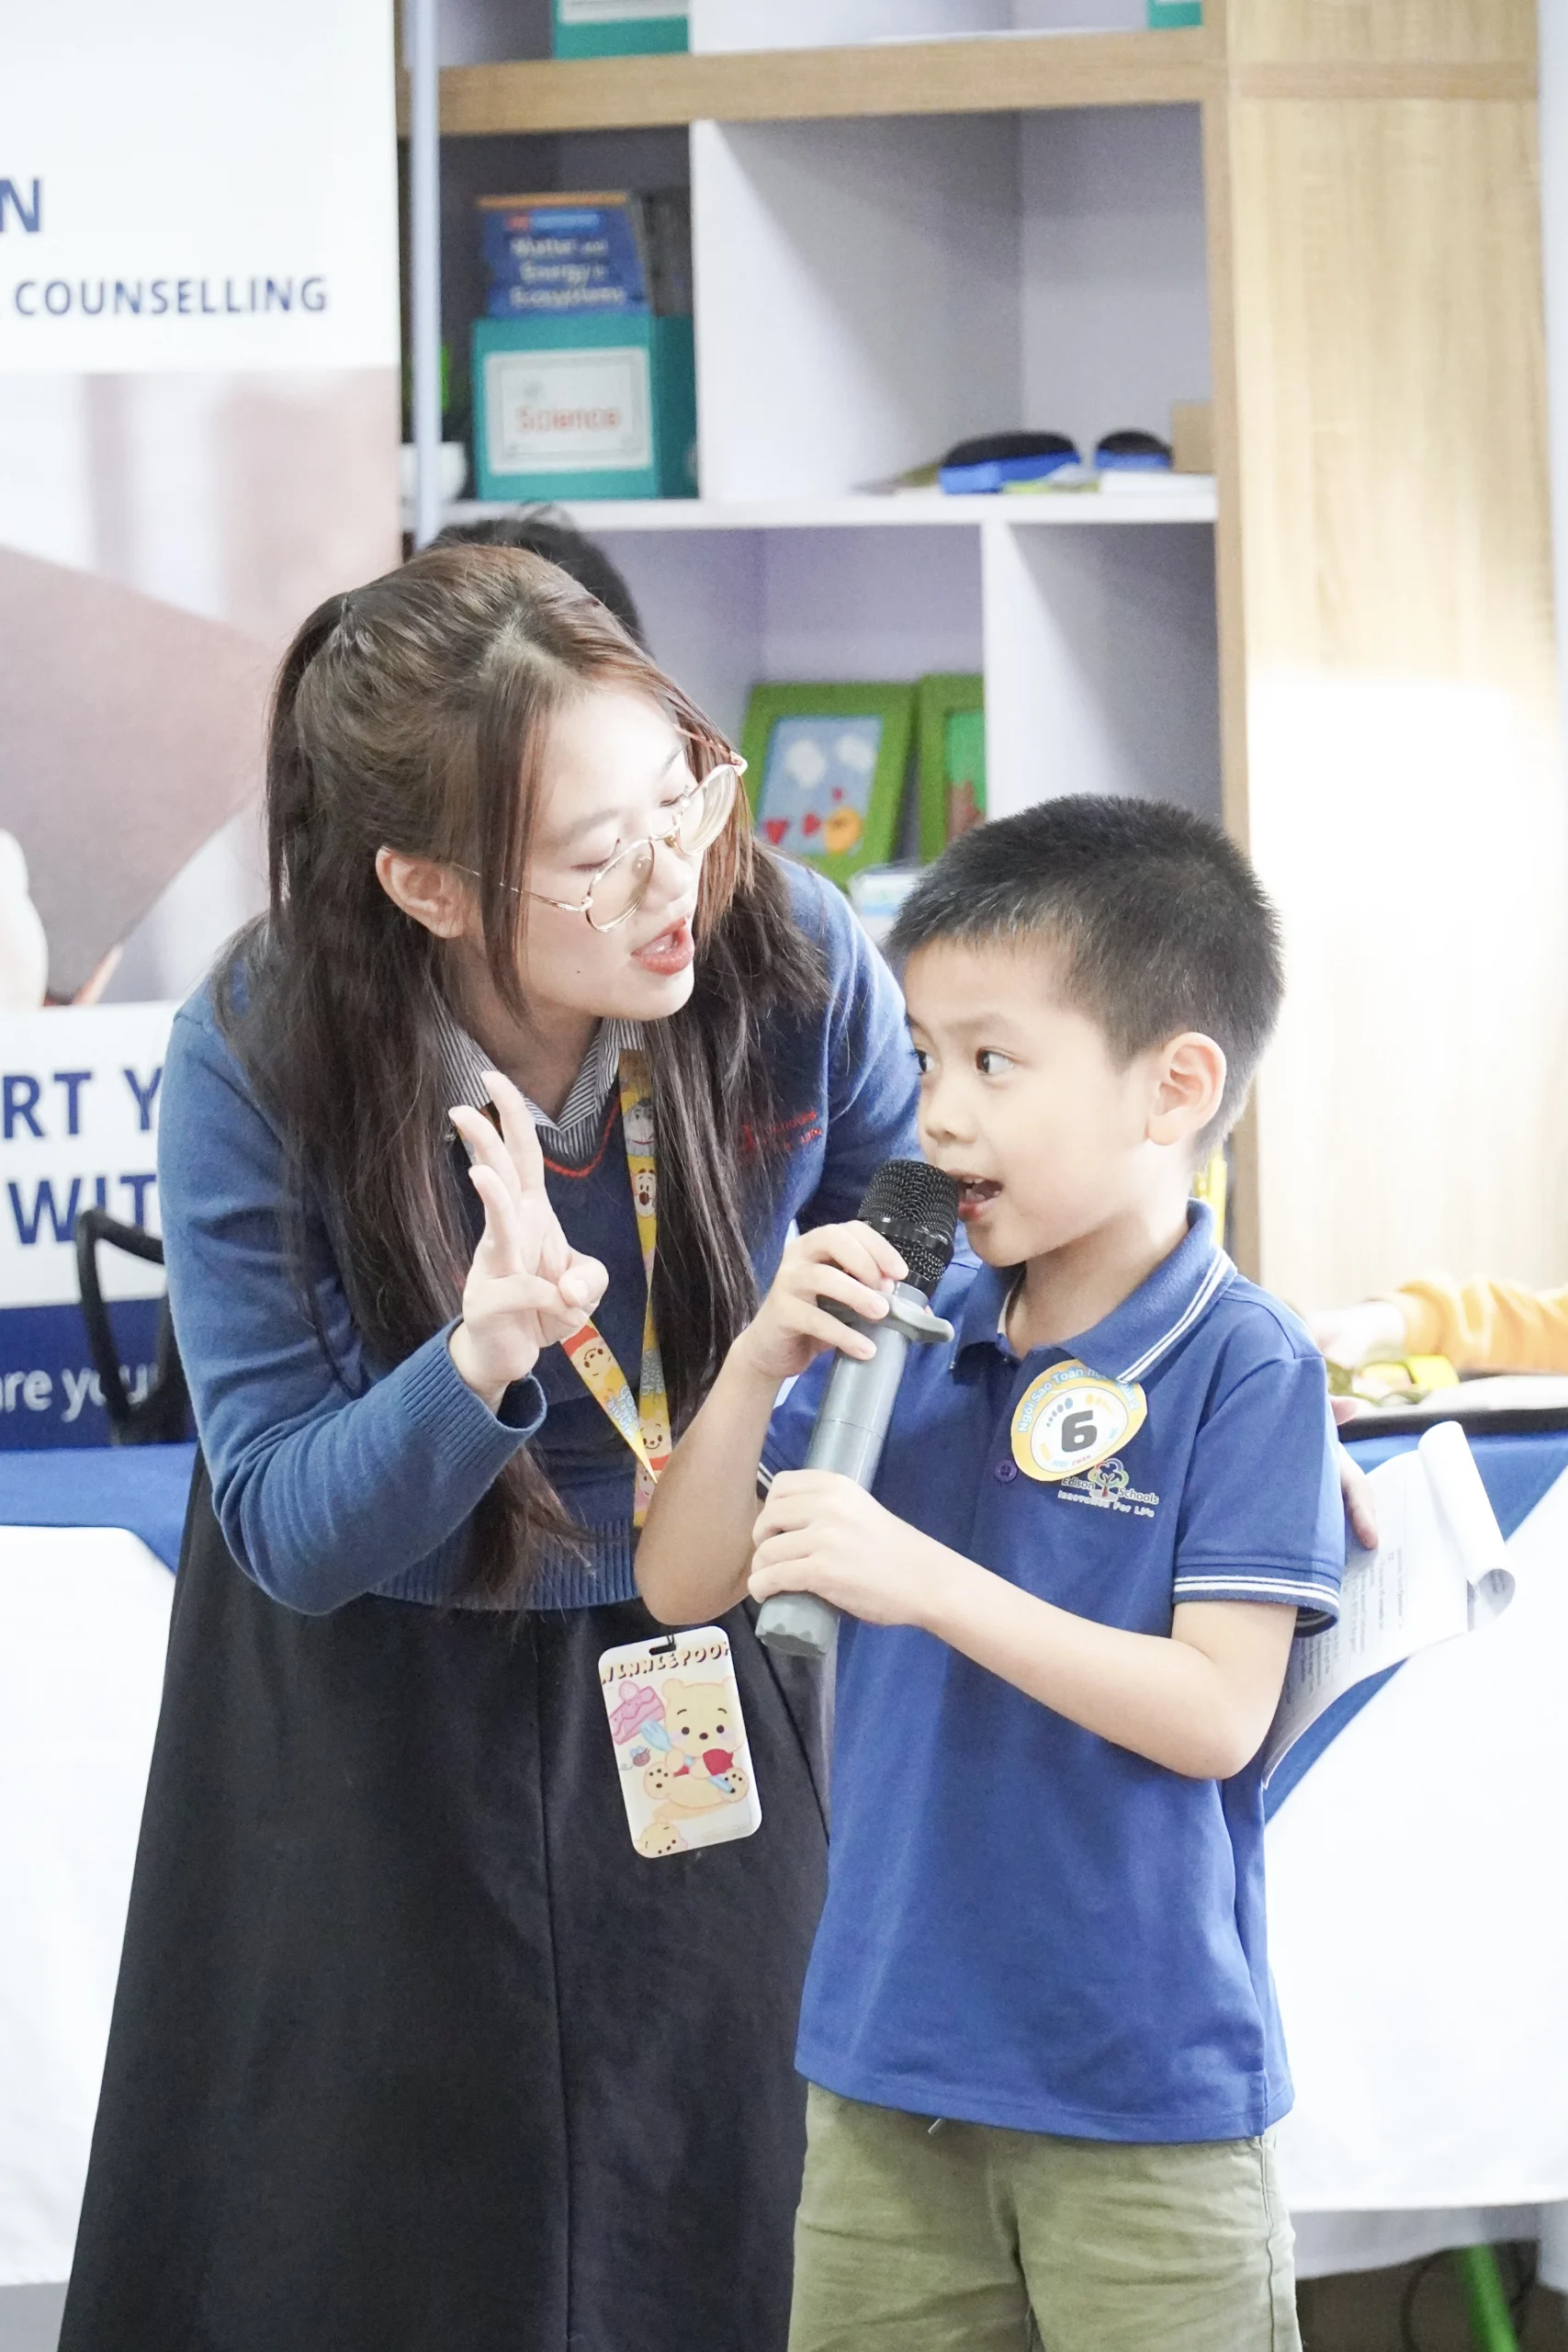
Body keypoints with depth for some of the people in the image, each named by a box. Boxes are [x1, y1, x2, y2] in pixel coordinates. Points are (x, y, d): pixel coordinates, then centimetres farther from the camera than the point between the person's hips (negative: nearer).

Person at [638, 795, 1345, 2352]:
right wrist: (759, 1366, -9)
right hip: (889, 2066, 5)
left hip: (1143, 2091, -5)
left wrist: (928, 1581, -24)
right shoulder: (903, 1339, 4)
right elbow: (683, 1590, 7)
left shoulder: (1245, 1370, -11)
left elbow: (1217, 1713, -18)